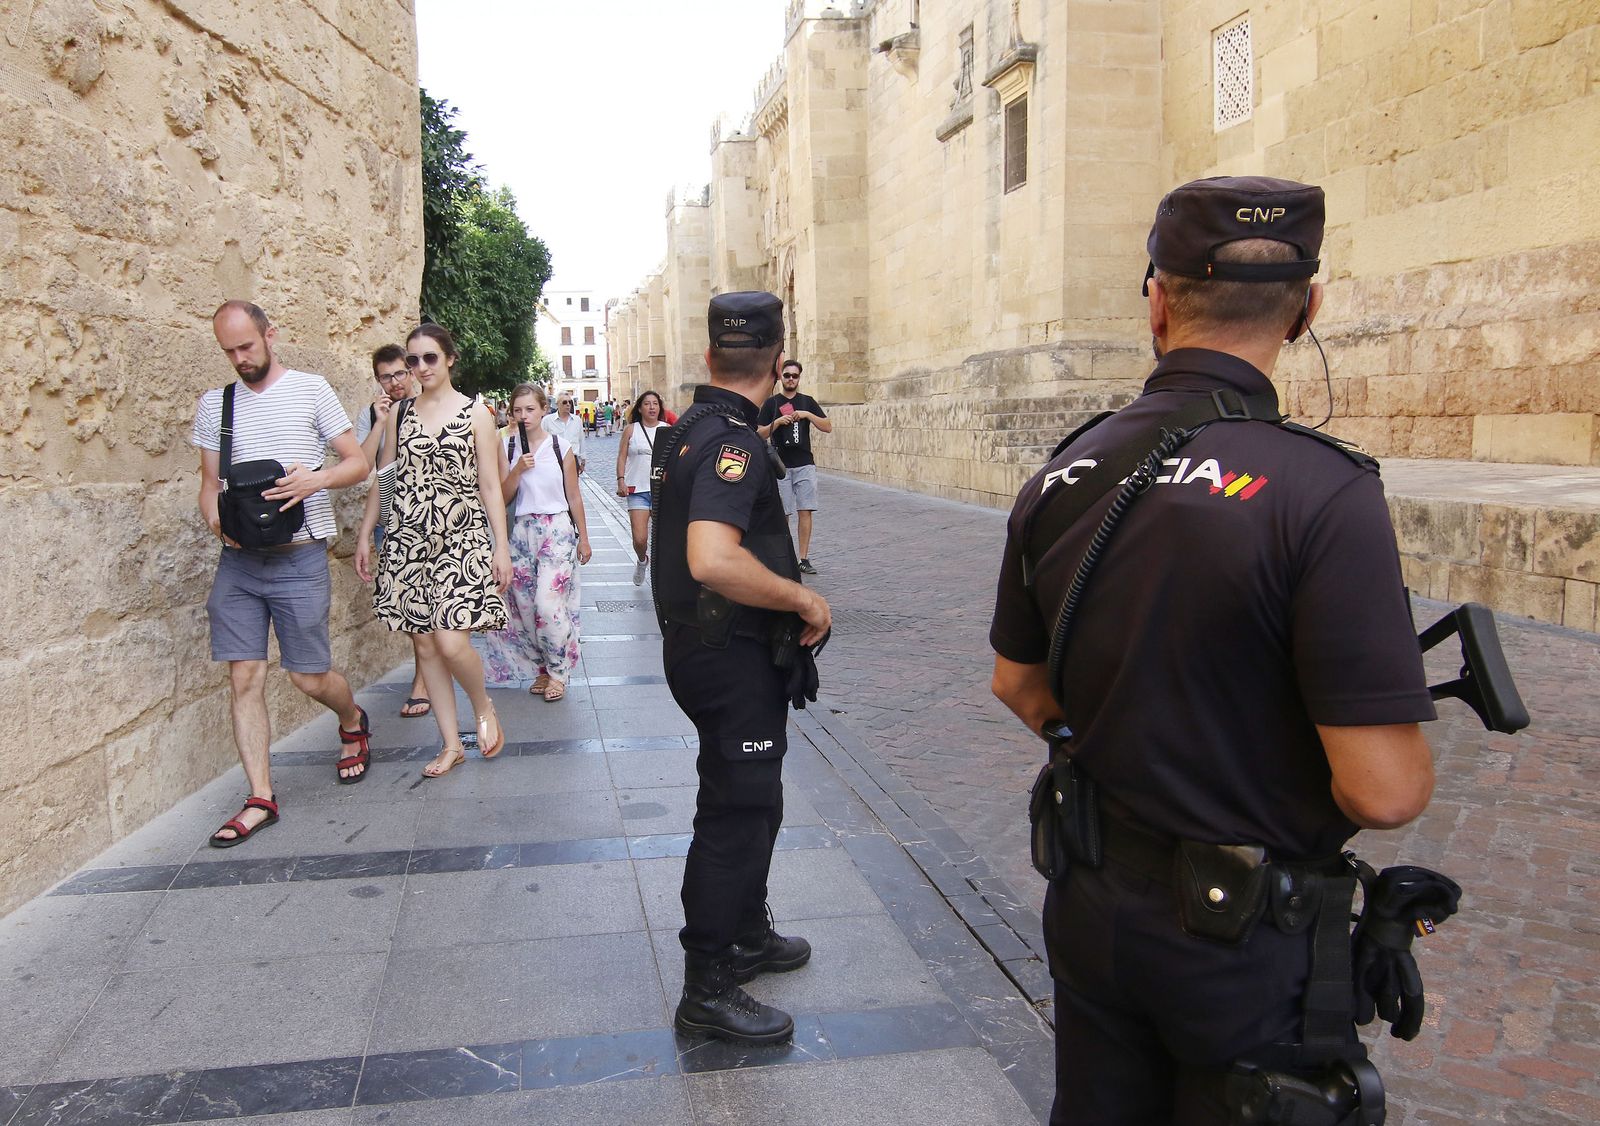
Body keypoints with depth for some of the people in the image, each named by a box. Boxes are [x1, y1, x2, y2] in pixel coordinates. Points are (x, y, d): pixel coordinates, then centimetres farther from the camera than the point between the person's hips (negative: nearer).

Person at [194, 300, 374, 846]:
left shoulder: (311, 390, 0)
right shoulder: (213, 404, 11)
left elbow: (358, 462, 0)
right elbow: (209, 480, 15)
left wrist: (315, 478, -20)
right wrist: (216, 518, -8)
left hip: (299, 558, -3)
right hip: (238, 560, 4)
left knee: (309, 675, 1)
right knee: (243, 678, 0)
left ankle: (353, 720, 36)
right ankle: (260, 799, 8)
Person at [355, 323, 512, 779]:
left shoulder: (475, 412, 2)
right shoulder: (398, 414, 11)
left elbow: (490, 485, 1)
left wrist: (501, 545, -3)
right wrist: (365, 535, 12)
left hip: (461, 539, -4)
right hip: (407, 540, 4)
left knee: (452, 643, -15)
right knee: (424, 644, 4)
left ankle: (484, 708, 16)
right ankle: (451, 744, 16)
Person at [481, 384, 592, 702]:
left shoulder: (560, 448, -1)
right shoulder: (506, 448, 3)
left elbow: (574, 496, 5)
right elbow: (501, 498, 0)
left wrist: (583, 538, 8)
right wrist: (517, 470, -15)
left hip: (557, 530, -3)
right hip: (521, 531, 3)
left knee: (548, 604, -12)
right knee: (524, 605, 4)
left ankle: (558, 671, 5)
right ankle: (541, 667, 21)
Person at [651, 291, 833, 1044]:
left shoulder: (689, 429, 10)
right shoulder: (733, 442, -22)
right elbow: (713, 560, -36)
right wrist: (805, 599, -25)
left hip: (702, 647, 10)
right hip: (732, 655, -10)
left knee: (753, 803, 23)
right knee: (736, 815, 0)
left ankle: (747, 937, 40)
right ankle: (708, 990, 12)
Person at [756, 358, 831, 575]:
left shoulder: (807, 402, 10)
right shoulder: (771, 403, 5)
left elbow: (828, 427, 3)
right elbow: (760, 434, 1)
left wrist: (808, 415, -11)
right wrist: (777, 422, -14)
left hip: (805, 465, 1)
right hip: (780, 466, -1)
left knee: (805, 512, -3)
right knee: (782, 514, -1)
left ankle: (804, 559, 1)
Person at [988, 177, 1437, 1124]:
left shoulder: (1062, 478, -4)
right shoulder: (1323, 490, -23)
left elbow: (1020, 687, 7)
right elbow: (1384, 790, -24)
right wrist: (1411, 763, -2)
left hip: (1092, 904, 5)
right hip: (1250, 943, -5)